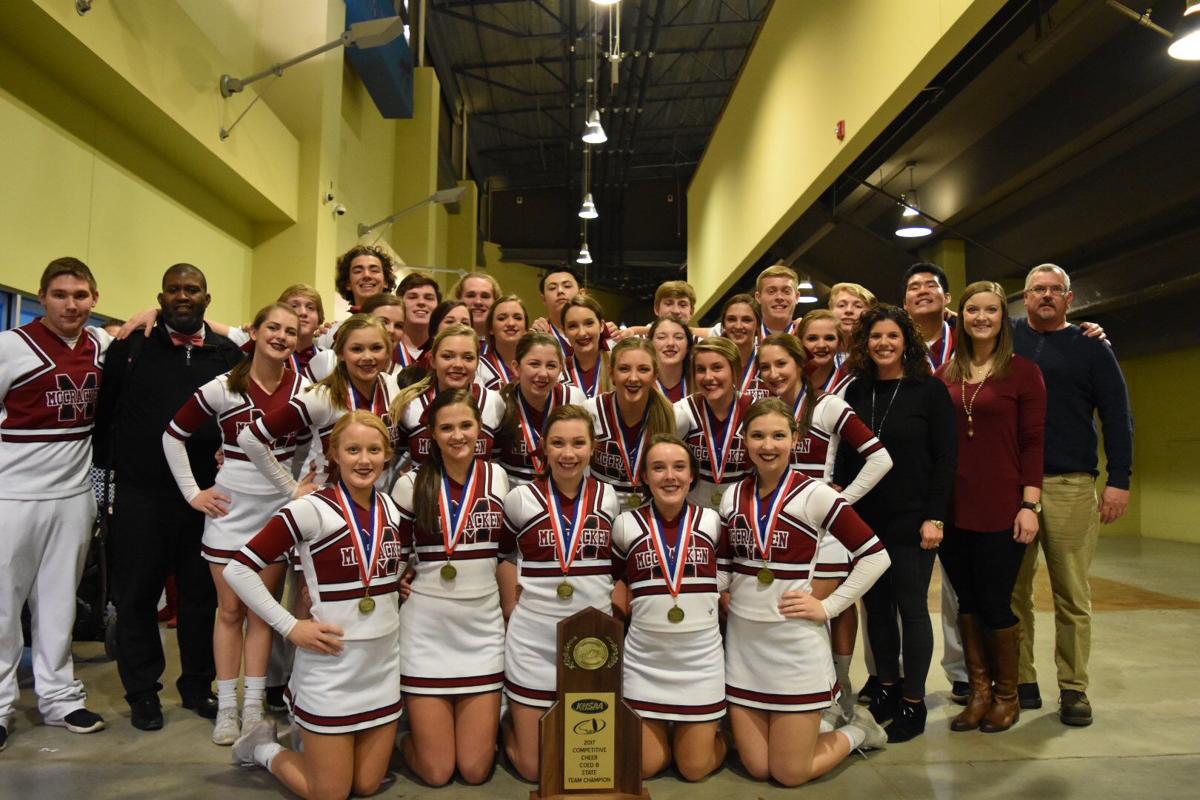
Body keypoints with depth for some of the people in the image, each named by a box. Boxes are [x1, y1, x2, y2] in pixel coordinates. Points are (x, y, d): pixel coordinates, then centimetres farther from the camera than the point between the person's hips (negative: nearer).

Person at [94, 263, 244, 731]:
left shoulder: (229, 353, 6)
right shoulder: (131, 346, 3)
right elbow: (102, 411, 4)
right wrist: (108, 461, 1)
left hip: (206, 494, 1)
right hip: (140, 493, -1)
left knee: (202, 593, 10)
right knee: (137, 593, 8)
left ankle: (197, 685, 26)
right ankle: (142, 691, 23)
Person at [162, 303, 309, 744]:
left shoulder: (304, 389, -2)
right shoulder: (223, 388, -7)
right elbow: (173, 435, 2)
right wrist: (193, 492, -1)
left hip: (278, 511, 1)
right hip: (230, 510, -1)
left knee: (262, 611, 9)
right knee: (230, 610, 8)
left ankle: (253, 705, 18)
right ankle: (226, 707, 19)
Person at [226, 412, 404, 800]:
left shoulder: (393, 508, 3)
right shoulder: (311, 510, -15)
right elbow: (238, 570, -15)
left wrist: (391, 607, 7)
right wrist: (291, 627, -16)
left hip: (383, 666, 6)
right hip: (330, 669, -5)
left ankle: (309, 734, 40)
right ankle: (262, 748, 31)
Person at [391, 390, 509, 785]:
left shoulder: (497, 478, 1)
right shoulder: (411, 485, -6)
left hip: (483, 630, 2)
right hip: (426, 632, -2)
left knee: (476, 770, 6)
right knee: (437, 773, 5)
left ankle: (488, 720, 37)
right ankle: (403, 734, 35)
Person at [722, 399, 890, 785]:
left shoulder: (815, 495, -12)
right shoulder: (733, 495, 3)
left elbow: (876, 557, -9)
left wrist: (828, 607, -11)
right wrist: (724, 593, 1)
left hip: (795, 641, -4)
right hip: (742, 640, 5)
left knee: (790, 774, 3)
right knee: (757, 768, 9)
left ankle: (856, 730, 29)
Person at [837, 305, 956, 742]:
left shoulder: (930, 390, -4)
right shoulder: (855, 392, 7)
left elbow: (944, 459, -7)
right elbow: (843, 458, 9)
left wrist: (934, 517, -12)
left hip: (911, 519, -4)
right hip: (863, 517, 4)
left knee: (911, 607, 4)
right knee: (876, 605, 11)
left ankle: (913, 703, 17)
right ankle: (886, 688, 27)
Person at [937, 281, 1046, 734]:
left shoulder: (1023, 371, -2)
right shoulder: (946, 374, 8)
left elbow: (1032, 442, -4)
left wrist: (1029, 504, -10)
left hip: (1001, 509, -4)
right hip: (955, 507, 4)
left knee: (995, 604, 4)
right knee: (967, 602, 11)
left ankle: (1006, 696, 24)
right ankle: (979, 692, 25)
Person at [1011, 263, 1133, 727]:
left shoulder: (1091, 348, 9)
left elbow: (1117, 416, 5)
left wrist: (1119, 480, -2)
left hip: (1070, 486, -1)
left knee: (1072, 594, 2)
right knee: (1013, 590, 4)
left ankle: (1073, 689, 12)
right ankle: (1021, 681, 13)